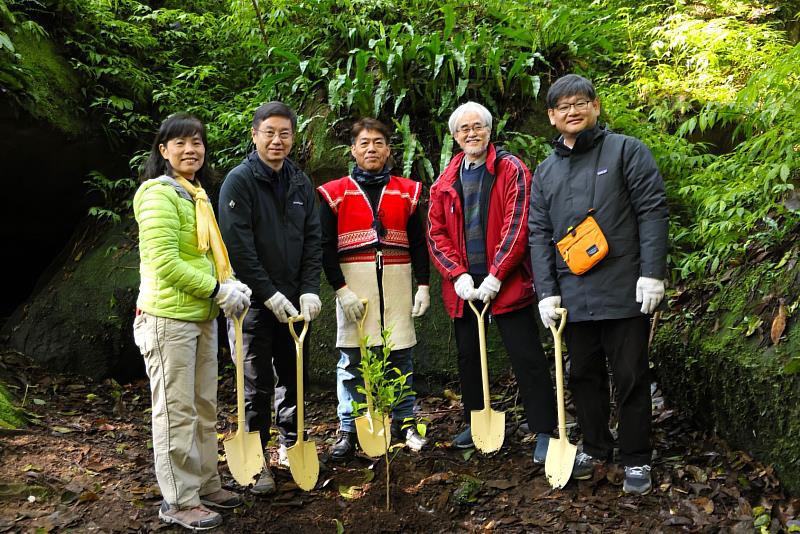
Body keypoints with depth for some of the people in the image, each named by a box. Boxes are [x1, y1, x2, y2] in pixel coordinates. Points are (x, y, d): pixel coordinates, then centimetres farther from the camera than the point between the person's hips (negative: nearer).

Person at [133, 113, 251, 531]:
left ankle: (205, 484, 30)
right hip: (168, 317, -9)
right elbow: (165, 262, -22)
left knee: (204, 407, 17)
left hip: (202, 316, 9)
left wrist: (230, 284, 1)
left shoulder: (197, 195, 15)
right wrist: (217, 291, -16)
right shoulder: (159, 194, -13)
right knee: (176, 411, 0)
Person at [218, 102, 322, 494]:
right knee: (257, 384, 2)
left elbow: (312, 240, 7)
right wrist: (270, 295, -18)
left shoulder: (301, 183, 8)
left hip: (294, 301, 5)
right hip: (254, 301, -5)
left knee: (294, 376, 14)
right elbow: (239, 246, -15)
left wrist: (309, 290, -5)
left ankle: (289, 446, 30)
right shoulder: (239, 181, -9)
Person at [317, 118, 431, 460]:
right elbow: (325, 247, 0)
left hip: (397, 284, 2)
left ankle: (404, 423, 22)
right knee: (351, 360, 2)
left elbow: (418, 243, 11)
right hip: (353, 285, -2)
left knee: (401, 355, 8)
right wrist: (341, 289, -9)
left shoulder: (407, 192, 10)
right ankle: (348, 431, 12)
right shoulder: (335, 194, 3)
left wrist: (423, 284, 3)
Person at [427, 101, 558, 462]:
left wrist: (495, 276, -16)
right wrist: (457, 275, -8)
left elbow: (517, 226, -11)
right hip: (463, 286, 5)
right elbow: (436, 234, 6)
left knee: (527, 358, -4)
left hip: (505, 283, -5)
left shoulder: (511, 170, -2)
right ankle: (475, 423, 31)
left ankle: (544, 432, 3)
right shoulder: (445, 183, 12)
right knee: (468, 357, 15)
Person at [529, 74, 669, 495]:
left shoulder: (626, 151, 1)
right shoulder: (545, 172, 14)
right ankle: (594, 446, 30)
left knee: (630, 377, 3)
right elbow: (539, 234, 11)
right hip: (573, 296, 5)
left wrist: (652, 273, -14)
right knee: (584, 375, 14)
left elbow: (652, 211, -6)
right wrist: (547, 291, 1)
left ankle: (636, 459, 15)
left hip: (624, 293, -4)